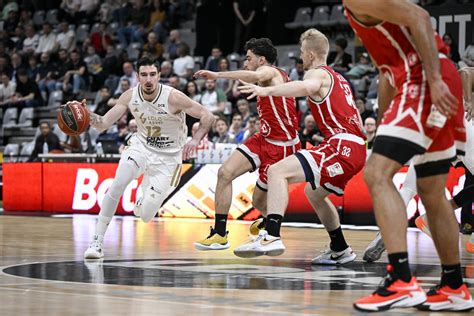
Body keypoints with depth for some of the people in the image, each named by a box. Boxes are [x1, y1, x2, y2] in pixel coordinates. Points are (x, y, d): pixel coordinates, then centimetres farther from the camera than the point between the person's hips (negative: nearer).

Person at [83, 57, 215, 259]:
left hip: (167, 157, -3)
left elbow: (207, 116, -16)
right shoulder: (130, 96, -11)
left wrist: (195, 140, -30)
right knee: (116, 186, -24)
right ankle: (97, 242, -14)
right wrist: (87, 115, -29)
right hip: (141, 145, 3)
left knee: (145, 216, -6)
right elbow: (103, 124, -9)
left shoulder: (173, 97, -23)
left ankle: (148, 193, 33)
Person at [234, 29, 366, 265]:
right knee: (314, 192, 32)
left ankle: (272, 236, -37)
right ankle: (340, 250, 39)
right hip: (356, 148, 10)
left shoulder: (317, 73, 0)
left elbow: (307, 87, -27)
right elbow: (355, 118, 32)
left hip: (342, 145, -10)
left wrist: (266, 91, -34)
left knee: (278, 171, -20)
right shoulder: (338, 78, 28)